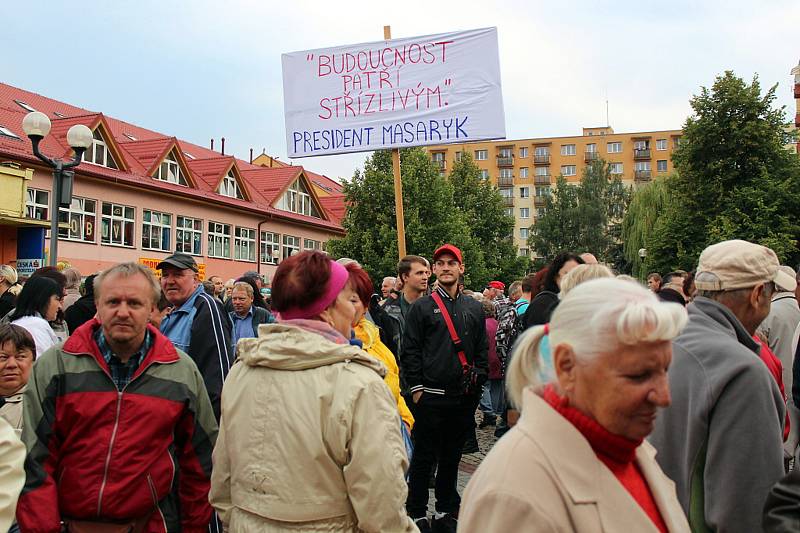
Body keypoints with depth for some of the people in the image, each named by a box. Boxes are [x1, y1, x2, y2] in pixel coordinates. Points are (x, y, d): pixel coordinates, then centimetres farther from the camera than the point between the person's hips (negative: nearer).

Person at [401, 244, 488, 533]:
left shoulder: (474, 308, 11)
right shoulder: (421, 307, -1)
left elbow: (482, 349, 13)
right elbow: (409, 351, -3)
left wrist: (477, 381, 5)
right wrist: (416, 388, -8)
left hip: (464, 397, 4)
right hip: (431, 397, -4)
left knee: (451, 458, 14)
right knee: (424, 458, 4)